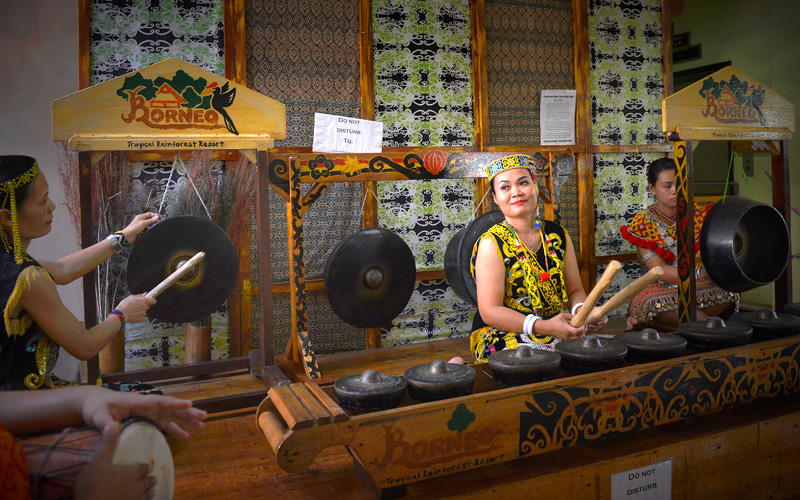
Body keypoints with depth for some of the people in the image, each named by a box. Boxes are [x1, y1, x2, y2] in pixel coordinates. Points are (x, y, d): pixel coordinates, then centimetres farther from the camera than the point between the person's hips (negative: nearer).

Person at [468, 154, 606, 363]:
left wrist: (582, 310, -12)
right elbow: (490, 312, -15)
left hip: (556, 329, 6)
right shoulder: (491, 243, -10)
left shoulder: (558, 236, 7)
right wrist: (543, 327, -27)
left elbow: (575, 290, 12)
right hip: (503, 334, -6)